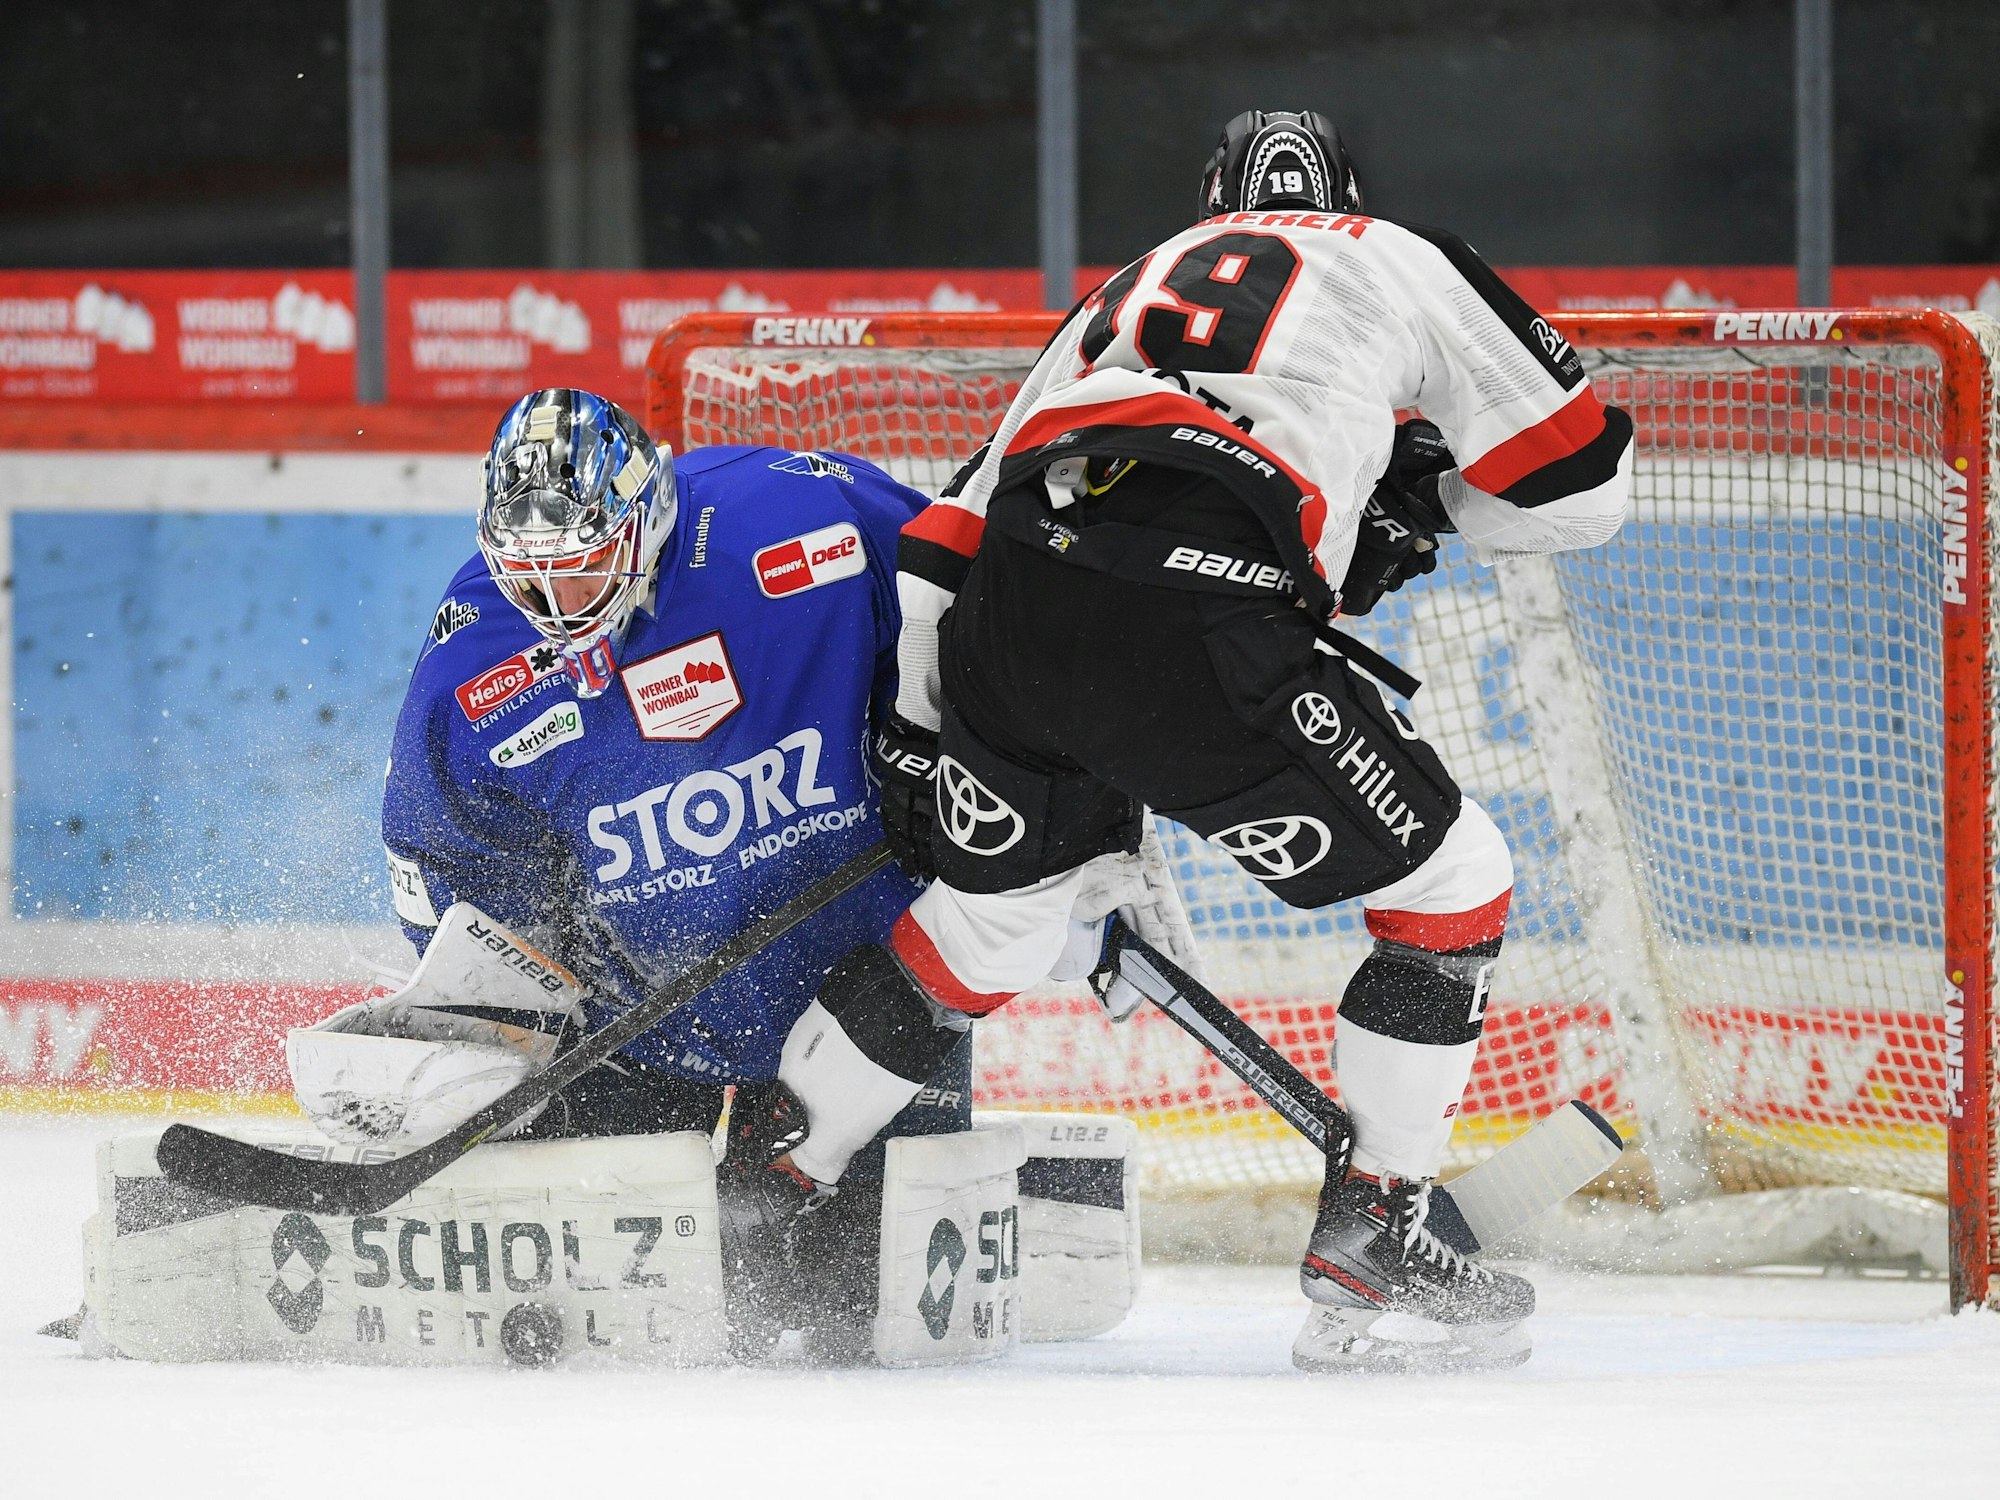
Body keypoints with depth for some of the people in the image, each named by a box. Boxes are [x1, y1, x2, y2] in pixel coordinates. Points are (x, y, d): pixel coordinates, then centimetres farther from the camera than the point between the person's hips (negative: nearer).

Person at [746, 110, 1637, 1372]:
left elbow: (951, 537, 33)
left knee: (993, 915, 29)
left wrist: (921, 738, 38)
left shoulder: (1136, 288, 36)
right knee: (1449, 882, 10)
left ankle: (760, 1193, 31)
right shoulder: (1402, 264, 22)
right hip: (1198, 615, -6)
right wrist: (1418, 495, 34)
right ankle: (1367, 1251, 8)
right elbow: (1579, 478, 17)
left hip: (1011, 605, 6)